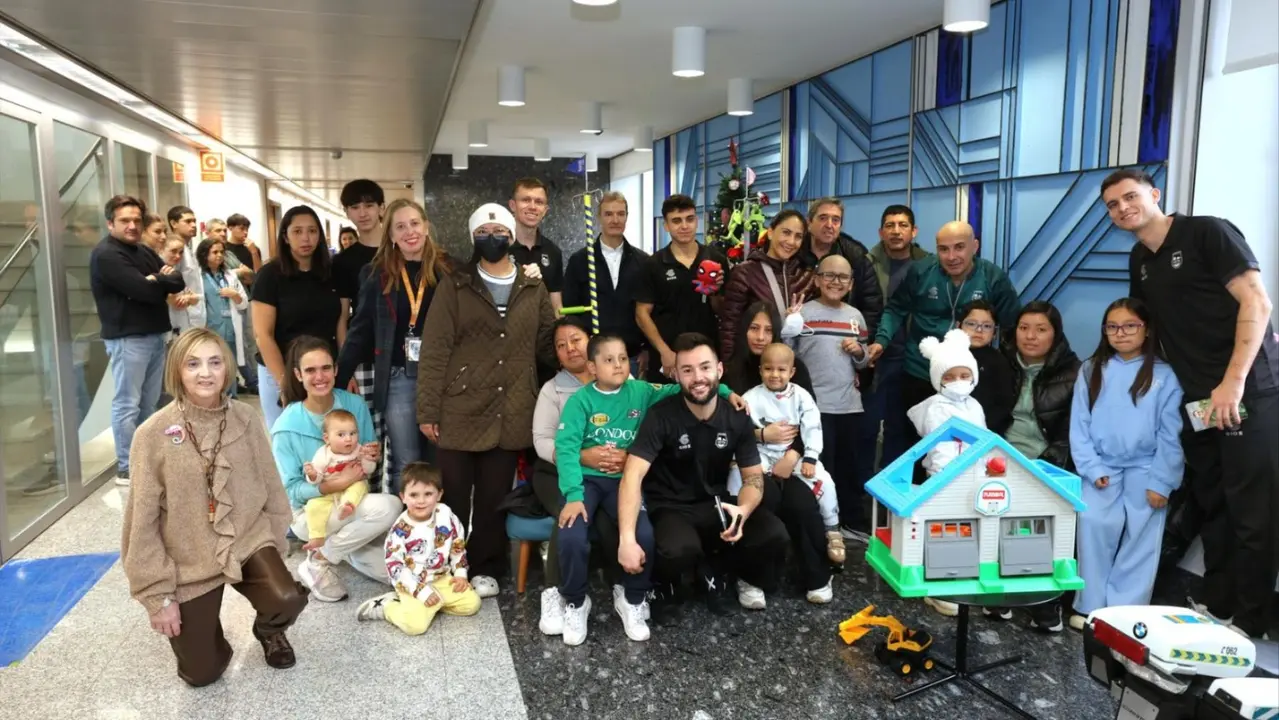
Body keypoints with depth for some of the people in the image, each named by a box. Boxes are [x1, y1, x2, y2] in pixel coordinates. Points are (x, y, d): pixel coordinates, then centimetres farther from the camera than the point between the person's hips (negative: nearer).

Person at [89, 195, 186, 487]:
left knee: (149, 402, 12)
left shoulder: (144, 252, 17)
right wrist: (162, 281, -2)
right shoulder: (105, 255, -10)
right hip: (127, 338, -8)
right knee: (127, 404, -5)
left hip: (155, 334, 8)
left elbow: (178, 281, 8)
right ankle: (126, 469, 1)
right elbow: (142, 290, -20)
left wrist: (156, 280, -11)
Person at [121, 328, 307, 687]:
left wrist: (275, 546, 4)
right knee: (201, 673, 4)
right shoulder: (153, 434, -15)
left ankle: (268, 629, 12)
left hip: (247, 540, 1)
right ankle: (200, 621, 39)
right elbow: (143, 521, -10)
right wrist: (159, 595, -9)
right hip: (189, 559, -1)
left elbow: (270, 489, 3)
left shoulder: (246, 419, -7)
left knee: (288, 599, -27)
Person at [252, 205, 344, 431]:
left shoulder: (332, 273, 5)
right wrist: (284, 381, -17)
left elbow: (341, 327, 6)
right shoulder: (270, 275, -7)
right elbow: (263, 335, -12)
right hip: (281, 374, -3)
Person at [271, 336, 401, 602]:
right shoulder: (287, 427, -17)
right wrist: (337, 484, -29)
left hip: (355, 502, 5)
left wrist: (373, 456, -19)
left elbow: (370, 460, 6)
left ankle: (340, 545, 16)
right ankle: (319, 561, -11)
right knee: (388, 506, -31)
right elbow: (290, 490, -15)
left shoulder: (355, 404, -7)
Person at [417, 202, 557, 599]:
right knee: (453, 496, 7)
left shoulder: (533, 289, 9)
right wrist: (428, 410, -8)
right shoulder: (454, 286, 2)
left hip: (510, 415, 2)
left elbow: (547, 344, 13)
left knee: (494, 499, 10)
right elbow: (435, 349, -3)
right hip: (459, 412, -1)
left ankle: (486, 569, 25)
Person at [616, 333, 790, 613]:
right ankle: (712, 566, 2)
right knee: (678, 551, -37)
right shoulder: (661, 416, -16)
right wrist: (627, 539, -37)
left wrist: (743, 510, -24)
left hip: (716, 504, 3)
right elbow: (632, 475, -25)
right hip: (671, 508, -3)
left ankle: (747, 576, 12)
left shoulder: (737, 419, -3)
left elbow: (753, 476, 1)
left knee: (775, 535, -25)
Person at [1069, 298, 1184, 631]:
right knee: (1094, 521, -20)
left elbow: (1170, 434, -1)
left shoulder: (1164, 375, 3)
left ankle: (1126, 611, -9)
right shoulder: (1090, 371, 7)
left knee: (1143, 529, -18)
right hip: (1103, 467, 0)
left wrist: (1161, 481, -8)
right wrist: (1092, 469, -9)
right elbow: (1079, 426, 2)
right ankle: (1091, 606, -9)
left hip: (1145, 468, 0)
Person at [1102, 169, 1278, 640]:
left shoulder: (1208, 232, -9)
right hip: (1197, 398, 8)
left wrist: (1234, 381, -21)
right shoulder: (1139, 260, 13)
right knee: (1211, 505, 15)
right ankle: (1214, 605, 27)